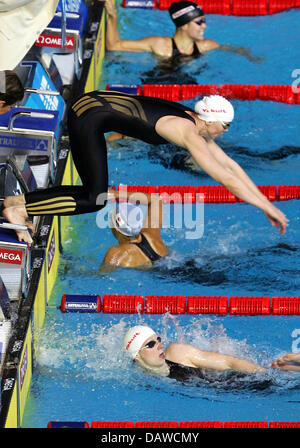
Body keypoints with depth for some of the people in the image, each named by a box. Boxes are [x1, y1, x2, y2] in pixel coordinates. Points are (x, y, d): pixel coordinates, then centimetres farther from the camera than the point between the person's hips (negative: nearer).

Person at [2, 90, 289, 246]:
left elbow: (230, 164, 16)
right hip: (90, 114, -9)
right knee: (95, 199, -12)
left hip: (93, 103, 9)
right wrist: (267, 208, -12)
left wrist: (265, 202, 15)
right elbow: (226, 179, -19)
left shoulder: (197, 124, 8)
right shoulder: (188, 133, -18)